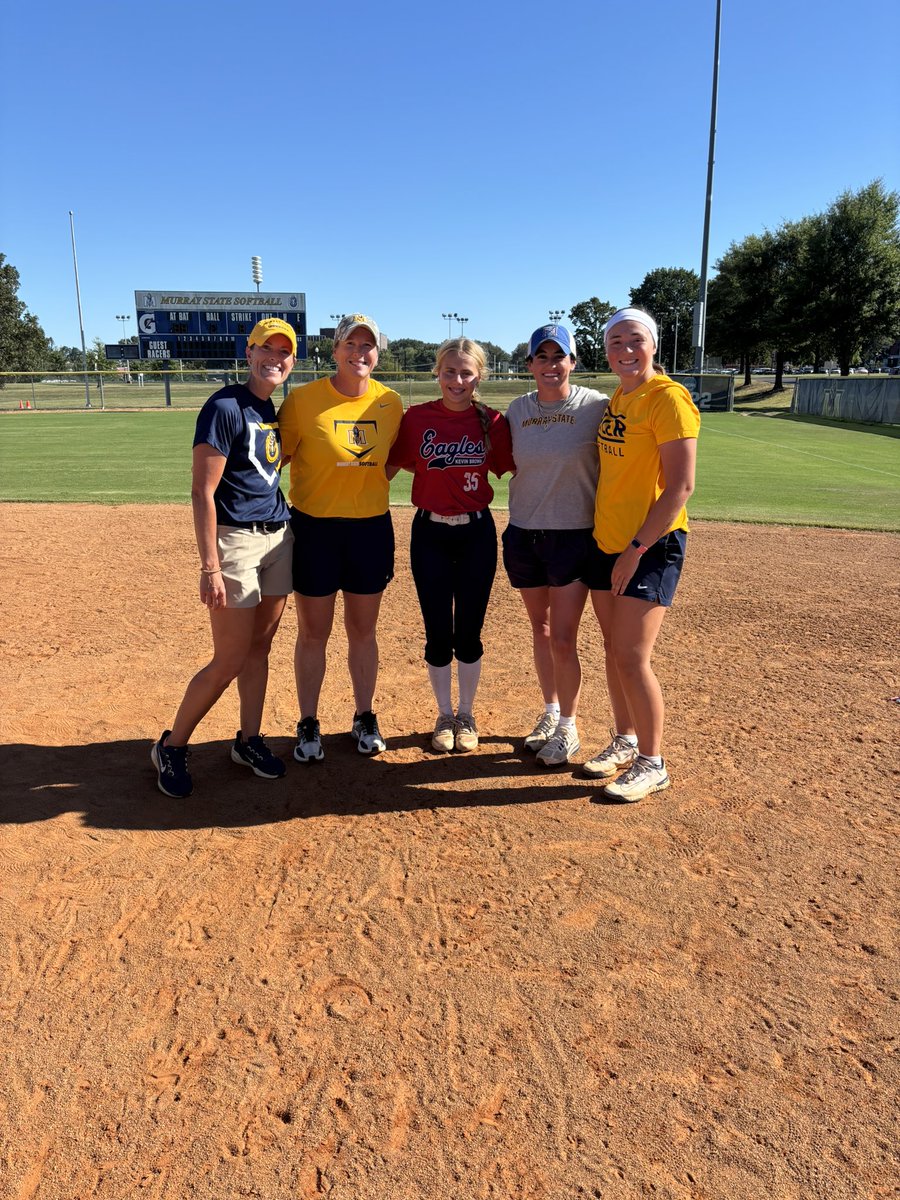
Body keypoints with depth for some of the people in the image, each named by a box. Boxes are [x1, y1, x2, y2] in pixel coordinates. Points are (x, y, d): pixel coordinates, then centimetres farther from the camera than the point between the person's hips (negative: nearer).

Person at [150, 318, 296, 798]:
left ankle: (248, 741, 27)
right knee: (230, 660, -3)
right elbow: (202, 492, -16)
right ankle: (171, 746, 16)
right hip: (237, 541, -8)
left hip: (278, 537, 8)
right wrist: (211, 568, -20)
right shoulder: (225, 407, -12)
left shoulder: (272, 410, 12)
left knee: (259, 648, 13)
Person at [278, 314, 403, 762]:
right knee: (313, 633, 8)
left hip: (371, 528, 3)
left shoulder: (392, 404, 0)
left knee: (363, 631, 14)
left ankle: (364, 718, 31)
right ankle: (308, 725, 24)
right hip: (313, 528, -2)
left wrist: (368, 487, 4)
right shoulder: (302, 399, -10)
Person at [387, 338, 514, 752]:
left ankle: (466, 716, 27)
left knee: (468, 633, 8)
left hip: (476, 534, 0)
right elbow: (388, 468, 2)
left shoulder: (492, 422, -3)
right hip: (429, 534, 0)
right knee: (438, 635, 6)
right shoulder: (417, 417, -3)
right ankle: (444, 716, 26)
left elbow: (515, 472, 3)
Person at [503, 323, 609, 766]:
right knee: (540, 631, 15)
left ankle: (568, 730, 16)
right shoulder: (517, 410, 6)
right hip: (523, 534, 4)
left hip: (575, 536, -4)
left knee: (563, 640, -3)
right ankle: (550, 713, 33)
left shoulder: (596, 407, -7)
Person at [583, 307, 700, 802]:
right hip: (606, 541, 8)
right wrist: (606, 539, 12)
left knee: (631, 656, -8)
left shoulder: (668, 398, -12)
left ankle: (652, 763, 8)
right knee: (613, 648, 13)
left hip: (651, 544, -8)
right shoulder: (615, 400, 12)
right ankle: (625, 741, 29)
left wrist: (637, 548, -19)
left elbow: (680, 486, -17)